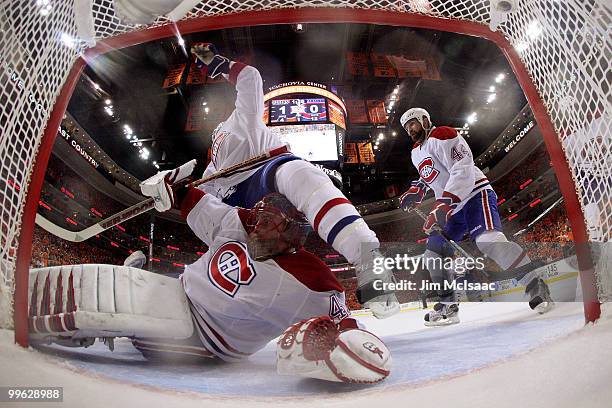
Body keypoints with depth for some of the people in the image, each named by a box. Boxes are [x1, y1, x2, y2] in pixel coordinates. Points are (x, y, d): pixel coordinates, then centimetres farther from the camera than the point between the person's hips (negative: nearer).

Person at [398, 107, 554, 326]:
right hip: (451, 207, 9)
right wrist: (416, 189, 10)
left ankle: (535, 286, -22)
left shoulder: (442, 135, -11)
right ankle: (448, 306, 9)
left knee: (488, 239, -33)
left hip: (474, 194, -8)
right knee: (433, 254, 0)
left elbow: (463, 171, -23)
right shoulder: (416, 153, 16)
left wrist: (443, 205, -32)